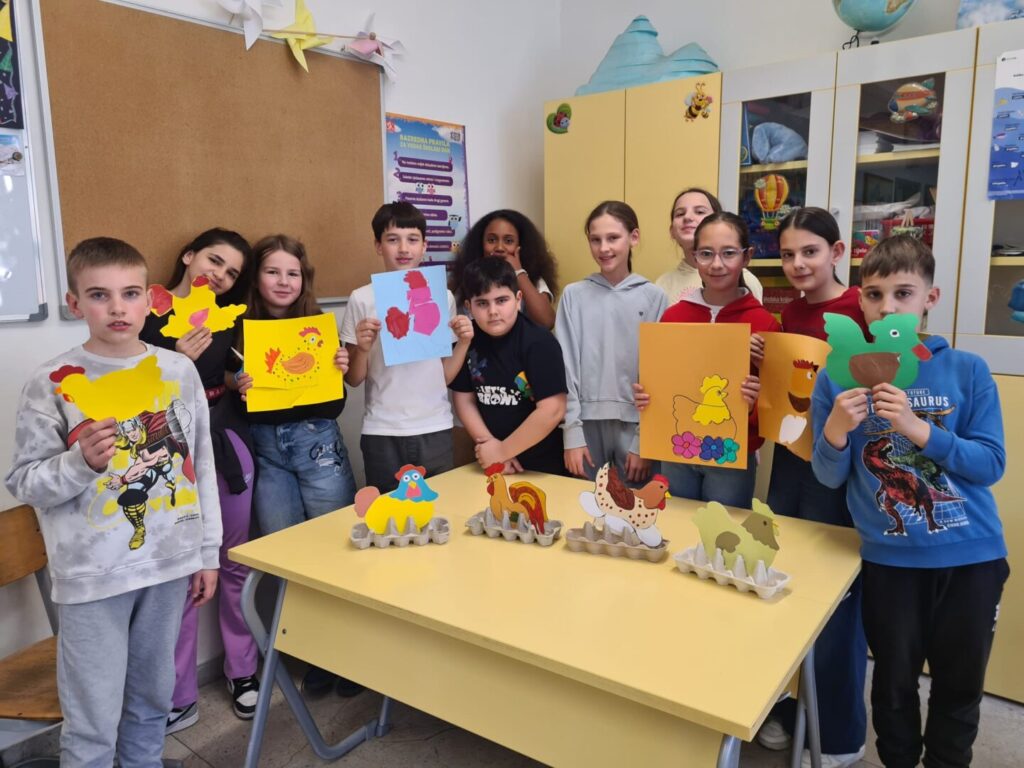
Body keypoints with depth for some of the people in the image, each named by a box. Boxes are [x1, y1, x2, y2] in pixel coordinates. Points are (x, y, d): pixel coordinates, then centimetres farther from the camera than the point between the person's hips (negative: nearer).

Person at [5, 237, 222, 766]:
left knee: (153, 697, 19)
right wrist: (82, 461, -24)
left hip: (169, 561, 3)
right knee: (93, 723, 6)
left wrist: (208, 551, 8)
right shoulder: (52, 384, -8)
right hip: (92, 574, -3)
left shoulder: (180, 371, 1)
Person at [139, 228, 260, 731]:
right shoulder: (146, 315, -5)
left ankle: (243, 671, 29)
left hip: (226, 447, 5)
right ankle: (178, 695, 16)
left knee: (236, 561, 13)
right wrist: (178, 362, -23)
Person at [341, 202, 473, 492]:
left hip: (435, 430, 2)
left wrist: (464, 342, -8)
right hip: (382, 434, -1)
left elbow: (445, 375, 7)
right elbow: (353, 380, 1)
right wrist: (362, 348, -16)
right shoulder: (362, 299, -3)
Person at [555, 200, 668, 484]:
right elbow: (567, 365, 0)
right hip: (588, 422, 1)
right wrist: (571, 433, -5)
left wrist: (644, 440, -5)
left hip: (635, 424, 0)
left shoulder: (653, 296, -2)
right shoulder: (574, 295, 0)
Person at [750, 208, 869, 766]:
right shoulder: (791, 312, 8)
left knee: (834, 600, 6)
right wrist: (761, 362, -4)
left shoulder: (861, 309, -12)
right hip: (788, 457, 7)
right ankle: (786, 707, 37)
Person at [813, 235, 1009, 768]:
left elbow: (991, 465, -9)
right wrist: (834, 433, -24)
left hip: (971, 554, 1)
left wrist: (918, 428, -23)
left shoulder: (968, 371, -5)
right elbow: (830, 478, -3)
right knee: (894, 681, 15)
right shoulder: (839, 376, -6)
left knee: (959, 683, 17)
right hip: (889, 557, 0)